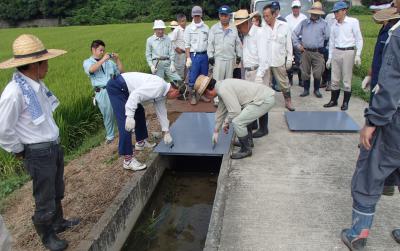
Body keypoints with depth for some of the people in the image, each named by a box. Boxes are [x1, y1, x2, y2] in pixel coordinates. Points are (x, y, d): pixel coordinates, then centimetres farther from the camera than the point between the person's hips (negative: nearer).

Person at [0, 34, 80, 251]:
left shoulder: (37, 84, -2)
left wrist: (54, 143, 12)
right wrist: (19, 151, -8)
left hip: (54, 147, 8)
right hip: (39, 154, -8)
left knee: (57, 193, 27)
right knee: (44, 200, 12)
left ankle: (58, 222, 50)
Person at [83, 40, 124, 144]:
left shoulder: (109, 61, 14)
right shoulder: (87, 62, 9)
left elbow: (121, 71, 13)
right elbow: (91, 69, -15)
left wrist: (117, 59, 2)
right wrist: (103, 59, -15)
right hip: (102, 92, -2)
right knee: (108, 114, 5)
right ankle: (110, 136, 21)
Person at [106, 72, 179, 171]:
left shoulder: (162, 92, 11)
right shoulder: (159, 86, -20)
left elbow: (161, 111, 20)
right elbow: (136, 94, -29)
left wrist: (166, 132, 24)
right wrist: (130, 116, -32)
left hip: (124, 88, 11)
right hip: (116, 86, -11)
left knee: (139, 112, 22)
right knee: (126, 122, -14)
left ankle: (141, 142, 37)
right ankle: (128, 160, -11)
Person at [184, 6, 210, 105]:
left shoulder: (206, 27, 8)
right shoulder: (189, 28, 1)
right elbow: (187, 44, -2)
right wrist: (188, 58, -9)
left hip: (204, 55, 3)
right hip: (194, 55, -3)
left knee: (204, 76, 10)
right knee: (193, 77, -2)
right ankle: (192, 96, 8)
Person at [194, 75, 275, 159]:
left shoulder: (223, 90, -17)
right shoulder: (222, 87, 15)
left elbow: (235, 111, -19)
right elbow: (220, 111, 24)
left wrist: (226, 122, 1)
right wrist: (216, 131, 30)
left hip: (265, 100, -11)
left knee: (237, 122, -13)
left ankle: (246, 150, 5)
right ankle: (248, 141, 35)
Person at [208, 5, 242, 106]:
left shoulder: (234, 29, 7)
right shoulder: (214, 28, 0)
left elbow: (238, 43, 12)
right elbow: (210, 43, -2)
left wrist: (239, 55, 10)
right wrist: (210, 56, -7)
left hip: (231, 58, 3)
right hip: (218, 58, -3)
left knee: (229, 79, 11)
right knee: (217, 79, -3)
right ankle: (217, 99, 4)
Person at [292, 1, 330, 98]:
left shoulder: (324, 23, 2)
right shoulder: (304, 22, 8)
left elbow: (327, 37, -1)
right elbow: (294, 34, 10)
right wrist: (298, 45, 5)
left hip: (318, 52, -1)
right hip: (305, 52, 2)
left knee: (317, 73, 0)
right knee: (305, 72, 6)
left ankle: (316, 90, 18)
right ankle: (306, 90, 19)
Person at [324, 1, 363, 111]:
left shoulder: (353, 22, -4)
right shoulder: (334, 25, 8)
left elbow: (359, 39, -4)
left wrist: (358, 55, -11)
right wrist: (329, 58, 13)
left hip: (348, 52, -4)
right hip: (336, 52, 4)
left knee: (346, 80, 2)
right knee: (334, 79, 7)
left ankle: (345, 102, 12)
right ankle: (333, 100, 19)